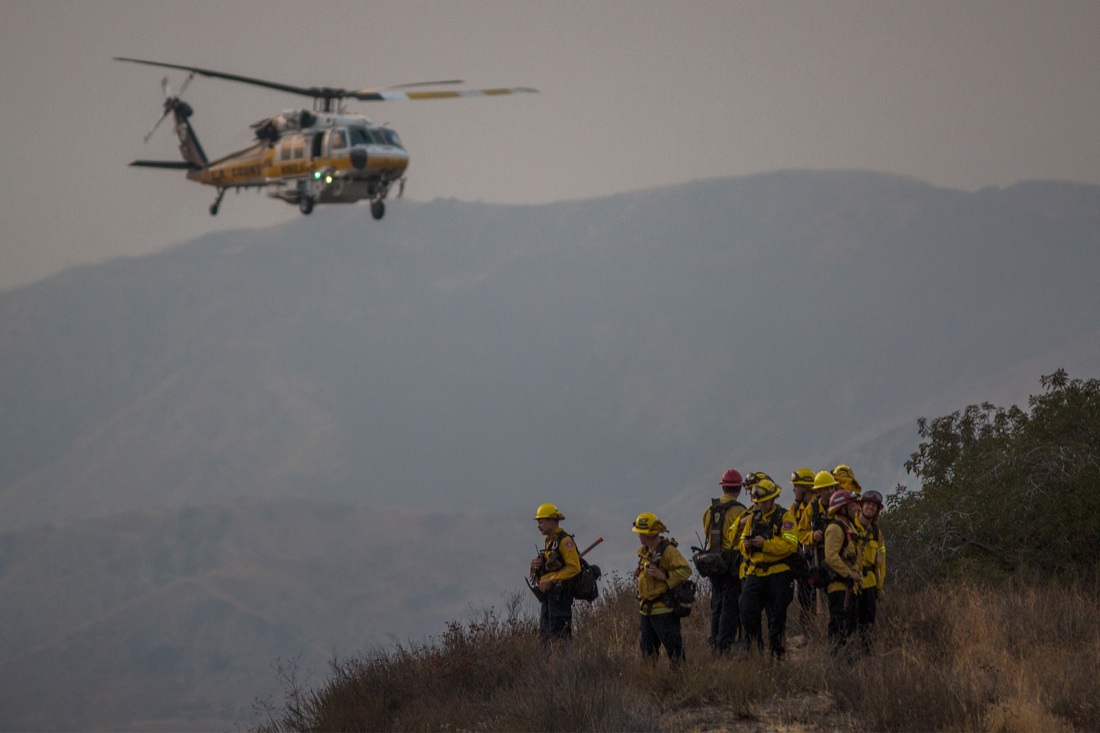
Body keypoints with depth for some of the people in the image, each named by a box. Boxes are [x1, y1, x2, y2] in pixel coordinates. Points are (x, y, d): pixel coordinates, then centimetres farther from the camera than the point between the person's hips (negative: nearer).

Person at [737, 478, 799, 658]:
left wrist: (766, 544, -21)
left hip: (778, 574, -5)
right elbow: (742, 542, 17)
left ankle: (776, 651, 11)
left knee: (777, 616, 2)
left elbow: (790, 544, -15)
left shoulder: (784, 517, -3)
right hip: (755, 574, 5)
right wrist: (745, 545, -6)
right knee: (748, 613, -1)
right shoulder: (753, 517, 14)